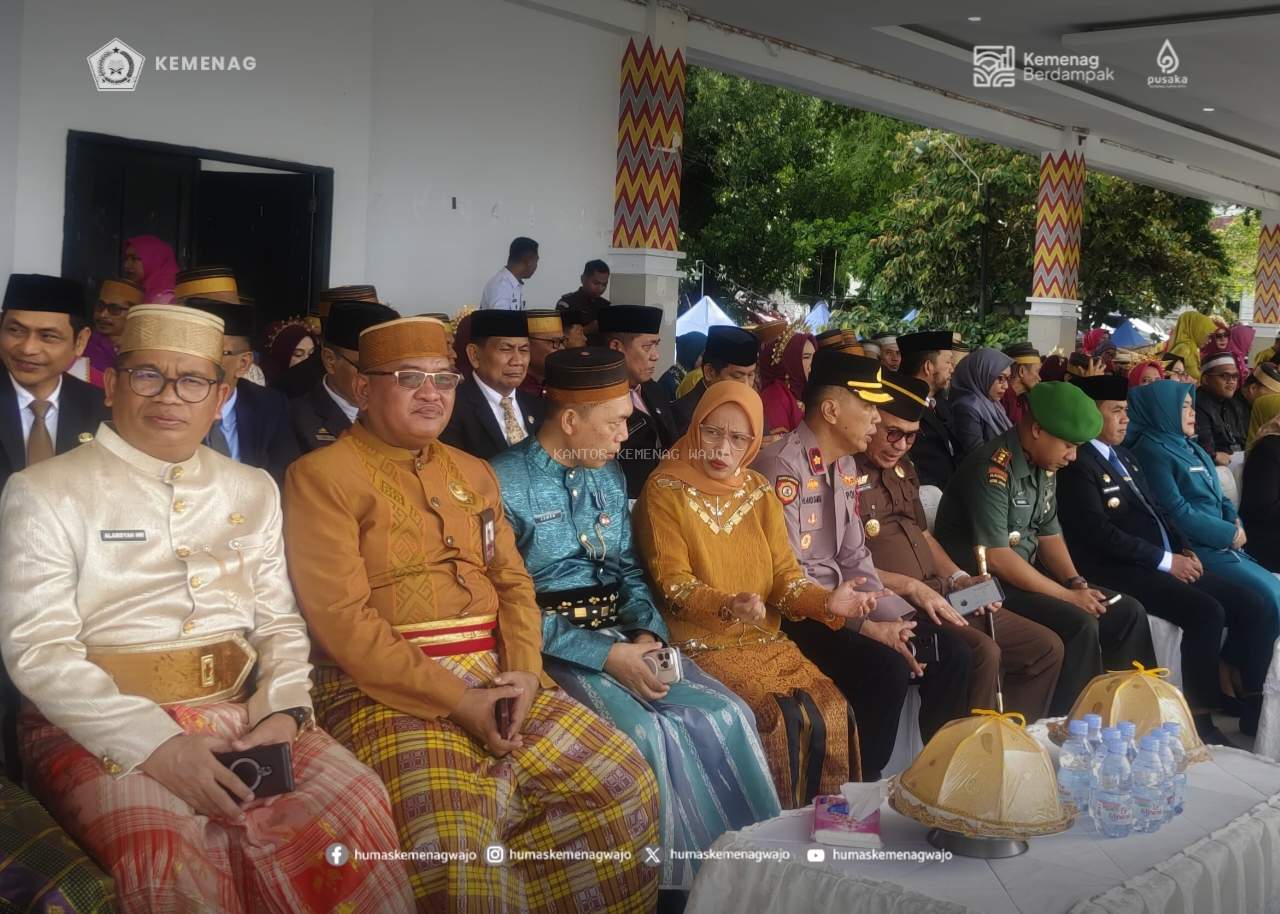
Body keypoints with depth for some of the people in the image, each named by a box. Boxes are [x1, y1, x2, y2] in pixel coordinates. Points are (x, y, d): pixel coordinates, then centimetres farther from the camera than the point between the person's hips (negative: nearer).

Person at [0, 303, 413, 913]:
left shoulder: (253, 491, 15)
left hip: (242, 712, 4)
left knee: (353, 801, -22)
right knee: (162, 851, -33)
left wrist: (281, 711, -7)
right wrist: (156, 743, -20)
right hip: (104, 724, -3)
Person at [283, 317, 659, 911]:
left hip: (495, 678, 7)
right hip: (388, 690, -6)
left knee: (625, 783, -4)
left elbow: (513, 581, 15)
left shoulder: (473, 472, 18)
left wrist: (523, 671, -6)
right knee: (453, 850, -30)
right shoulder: (321, 477, -4)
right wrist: (457, 700, -16)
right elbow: (342, 621, -13)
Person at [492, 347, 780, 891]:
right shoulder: (505, 484, -12)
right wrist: (604, 656, -21)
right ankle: (670, 875, -10)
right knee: (642, 733, -29)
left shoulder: (608, 476, 10)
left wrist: (647, 632, -8)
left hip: (620, 636, 7)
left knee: (723, 716, -13)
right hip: (551, 646, -6)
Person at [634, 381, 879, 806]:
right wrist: (729, 606, -30)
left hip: (765, 639, 5)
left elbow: (784, 575, 7)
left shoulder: (759, 492, 11)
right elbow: (672, 582, -12)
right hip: (701, 643, -5)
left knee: (832, 711, -15)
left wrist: (826, 601, -14)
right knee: (776, 718, -24)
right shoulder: (665, 490, -5)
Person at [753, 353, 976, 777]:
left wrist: (898, 619, -5)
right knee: (887, 668, -27)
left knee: (949, 649, -1)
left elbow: (855, 561, 11)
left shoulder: (846, 464, 10)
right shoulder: (782, 466, -18)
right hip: (796, 615, -9)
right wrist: (867, 627, -23)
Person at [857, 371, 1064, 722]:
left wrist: (959, 579, 11)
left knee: (1046, 647, 6)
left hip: (939, 597, 10)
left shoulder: (902, 467, 20)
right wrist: (908, 587, -20)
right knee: (982, 653, -31)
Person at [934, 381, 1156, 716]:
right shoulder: (993, 469, -23)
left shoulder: (1045, 465, 6)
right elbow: (996, 558, -25)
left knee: (1127, 612, 3)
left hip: (1027, 574, 9)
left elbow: (1049, 533, 14)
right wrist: (1067, 595, -19)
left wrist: (1077, 583, -3)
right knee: (1079, 624, -26)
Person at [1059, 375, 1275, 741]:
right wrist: (1166, 560, -15)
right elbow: (1100, 532, -19)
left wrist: (1185, 551, 3)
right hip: (1121, 571, -9)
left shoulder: (1125, 458, 20)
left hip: (1165, 564, 9)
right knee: (1206, 612, -27)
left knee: (1253, 608, -3)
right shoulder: (1079, 464, -10)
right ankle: (1200, 718, -14)